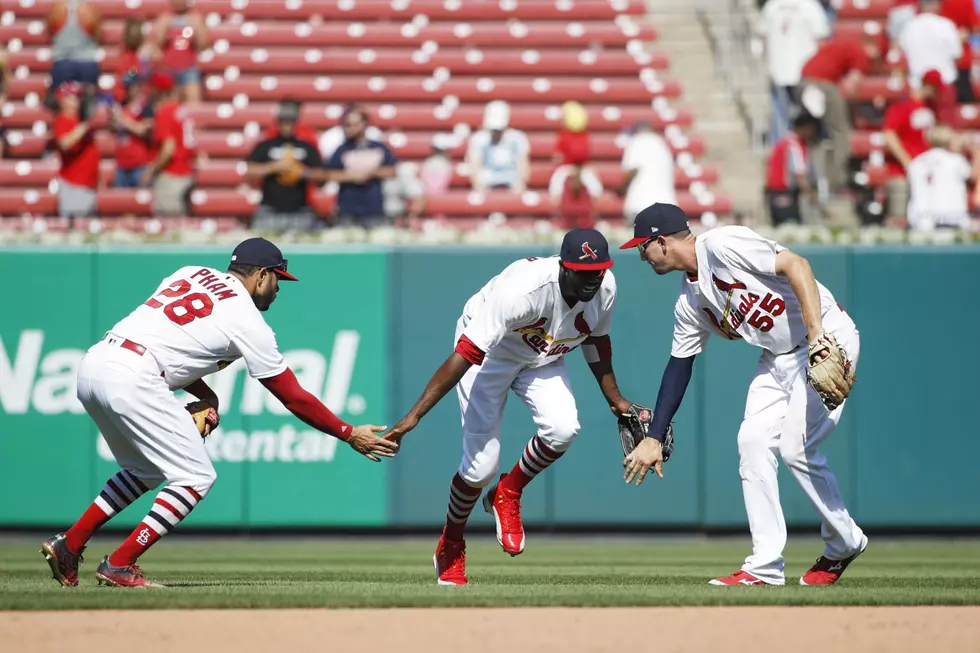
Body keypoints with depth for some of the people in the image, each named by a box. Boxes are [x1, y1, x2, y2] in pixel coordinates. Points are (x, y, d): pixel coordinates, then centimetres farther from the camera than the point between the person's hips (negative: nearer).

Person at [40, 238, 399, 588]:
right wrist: (350, 434, 13)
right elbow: (294, 398, 5)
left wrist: (205, 396, 17)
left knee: (145, 471, 25)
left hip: (93, 365, 8)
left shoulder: (190, 274, 21)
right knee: (196, 477, 0)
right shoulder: (248, 321, 2)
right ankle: (119, 565, -5)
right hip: (131, 380, -8)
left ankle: (69, 545, 20)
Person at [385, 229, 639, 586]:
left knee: (563, 428, -24)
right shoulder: (523, 288, -39)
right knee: (481, 464, -10)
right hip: (491, 355, -5)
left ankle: (507, 495, 4)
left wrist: (615, 399, 9)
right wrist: (414, 416, -44)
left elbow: (596, 339, 4)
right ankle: (450, 547, 19)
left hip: (543, 359, 5)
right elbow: (464, 355, -40)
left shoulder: (604, 287, -21)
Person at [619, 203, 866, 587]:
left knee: (796, 448, -14)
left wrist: (817, 334, -33)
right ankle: (765, 567, 1)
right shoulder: (689, 303, 10)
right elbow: (679, 367, 15)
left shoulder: (722, 246, -18)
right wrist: (654, 438, 13)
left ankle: (845, 544, 6)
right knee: (752, 441, -2)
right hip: (778, 358, 9)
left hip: (829, 339, -9)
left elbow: (795, 265, -25)